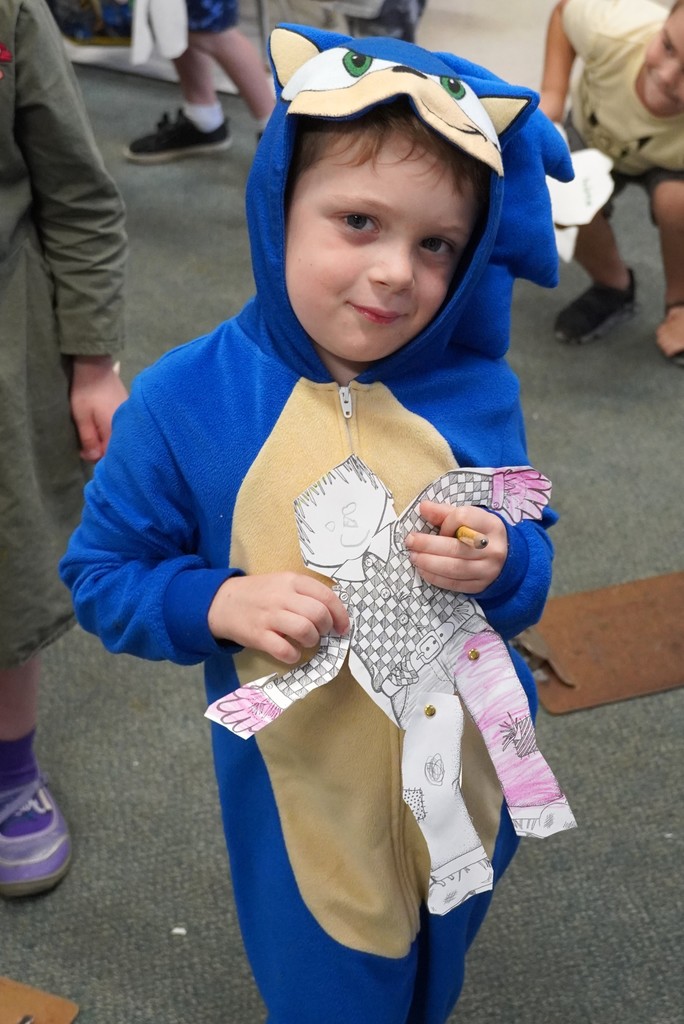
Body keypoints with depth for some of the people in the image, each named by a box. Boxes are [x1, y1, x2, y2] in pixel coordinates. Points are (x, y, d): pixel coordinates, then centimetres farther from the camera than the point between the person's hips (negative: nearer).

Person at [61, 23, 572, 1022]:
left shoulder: (476, 392, -11)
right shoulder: (183, 403, -18)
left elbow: (534, 562, -1)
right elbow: (101, 574, -8)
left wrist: (502, 566, -24)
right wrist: (220, 603, -26)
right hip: (304, 794, -2)